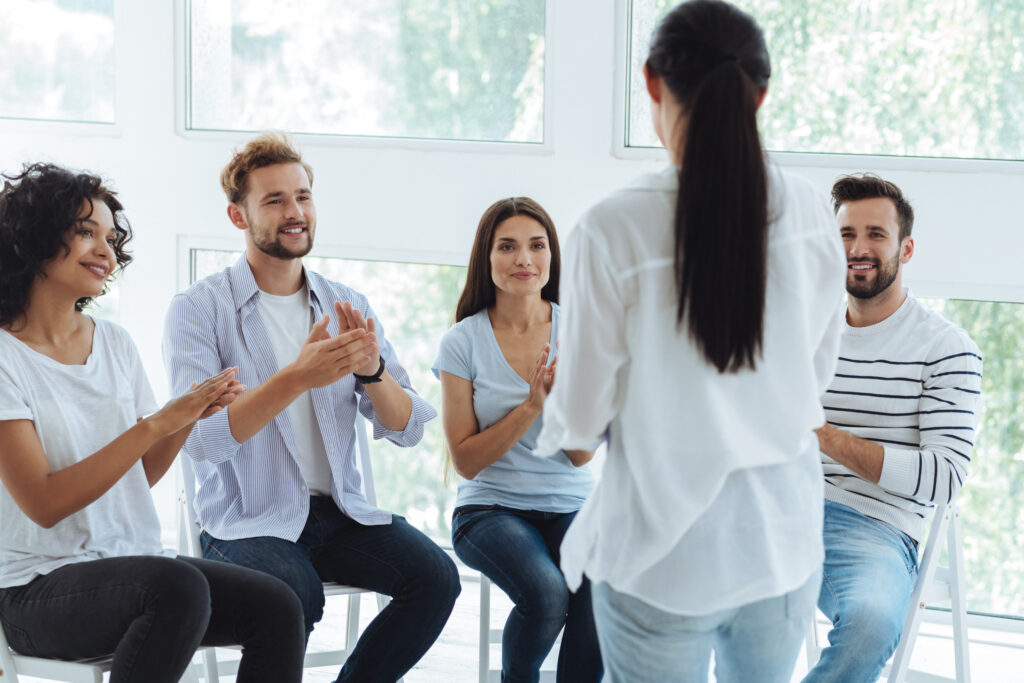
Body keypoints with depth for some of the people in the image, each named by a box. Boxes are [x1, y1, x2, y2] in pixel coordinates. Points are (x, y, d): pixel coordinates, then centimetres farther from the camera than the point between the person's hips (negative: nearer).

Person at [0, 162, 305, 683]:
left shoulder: (115, 343, 12)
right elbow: (44, 503, -17)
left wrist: (190, 415, -2)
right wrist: (159, 422, -19)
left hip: (133, 569, 7)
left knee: (276, 608, -17)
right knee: (180, 587, -36)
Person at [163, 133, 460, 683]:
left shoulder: (349, 306, 11)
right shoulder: (197, 310, -4)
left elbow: (407, 429, 5)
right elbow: (202, 440, -17)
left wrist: (372, 371, -16)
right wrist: (297, 377, -28)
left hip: (340, 512, 5)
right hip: (248, 522, -5)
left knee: (436, 577, -20)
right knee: (296, 594, -35)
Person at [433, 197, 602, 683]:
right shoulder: (463, 342, -1)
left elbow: (581, 455, 1)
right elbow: (466, 461, -3)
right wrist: (532, 406, -15)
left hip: (571, 506, 2)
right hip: (492, 509, -1)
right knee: (546, 593, -31)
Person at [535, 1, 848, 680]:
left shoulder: (612, 230, -18)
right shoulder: (810, 214, -6)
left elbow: (581, 419, -9)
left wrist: (556, 417, 14)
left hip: (665, 552, -3)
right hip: (784, 542, 3)